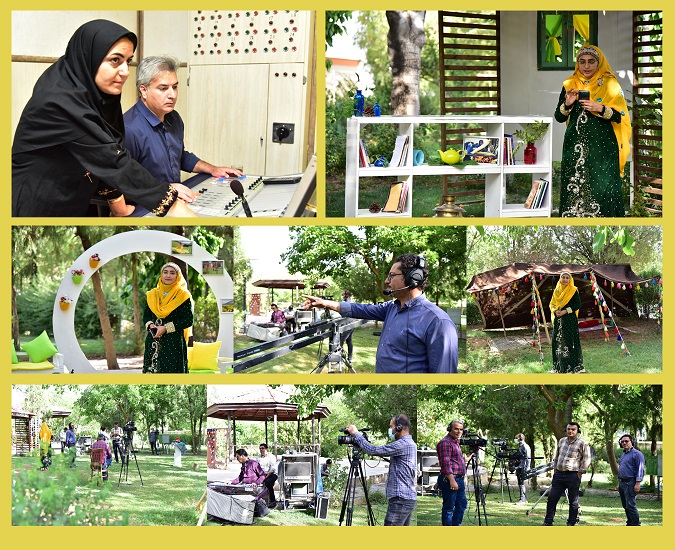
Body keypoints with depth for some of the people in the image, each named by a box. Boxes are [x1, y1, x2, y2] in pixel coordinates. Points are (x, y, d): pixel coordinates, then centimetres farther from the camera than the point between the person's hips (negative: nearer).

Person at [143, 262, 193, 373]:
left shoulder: (183, 295, 0)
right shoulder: (153, 294, 13)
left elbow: (188, 320, -6)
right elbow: (146, 316, 17)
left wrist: (166, 328, -13)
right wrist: (150, 325, -6)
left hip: (174, 342, -4)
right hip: (154, 342, 4)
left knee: (172, 370, -10)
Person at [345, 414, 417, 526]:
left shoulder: (404, 444, -15)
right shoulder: (410, 444, 18)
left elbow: (374, 451, -14)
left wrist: (356, 434, -4)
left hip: (400, 500, -10)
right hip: (409, 499, 10)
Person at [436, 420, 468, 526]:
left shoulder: (456, 442, 20)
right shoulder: (445, 443, -13)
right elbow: (445, 463, -20)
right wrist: (452, 480, -24)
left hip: (459, 479, 10)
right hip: (449, 480, -10)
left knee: (462, 504, 15)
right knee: (449, 508, -4)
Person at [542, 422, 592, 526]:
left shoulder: (582, 444, -4)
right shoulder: (561, 441, 14)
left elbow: (587, 460, -5)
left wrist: (580, 472, -9)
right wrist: (555, 469, 17)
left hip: (573, 475, -5)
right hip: (559, 474, 5)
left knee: (573, 501, 3)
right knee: (552, 498, 2)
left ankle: (571, 523, 10)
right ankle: (548, 522, 8)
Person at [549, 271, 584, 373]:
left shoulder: (573, 290, -1)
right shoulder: (557, 291, 12)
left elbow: (578, 305, -6)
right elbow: (552, 304, 15)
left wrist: (565, 311, -15)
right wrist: (555, 311, -7)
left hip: (570, 319, -5)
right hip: (558, 319, 5)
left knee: (569, 341, -8)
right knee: (557, 341, 5)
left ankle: (572, 366, -4)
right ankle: (559, 366, 12)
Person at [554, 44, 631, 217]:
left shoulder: (610, 85, 2)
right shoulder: (569, 85, 10)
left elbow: (621, 116, -1)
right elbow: (559, 117, 12)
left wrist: (601, 109, -17)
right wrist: (567, 104, -8)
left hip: (603, 146, -3)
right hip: (575, 146, 3)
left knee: (603, 188, -9)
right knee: (575, 188, -2)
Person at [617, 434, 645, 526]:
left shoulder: (636, 454, -8)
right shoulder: (624, 455, 20)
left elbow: (640, 469, -13)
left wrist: (637, 484, -20)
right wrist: (619, 484, 22)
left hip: (630, 483, -9)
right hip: (622, 483, 9)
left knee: (631, 505, -13)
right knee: (625, 505, 11)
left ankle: (636, 524, -10)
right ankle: (630, 523, 18)